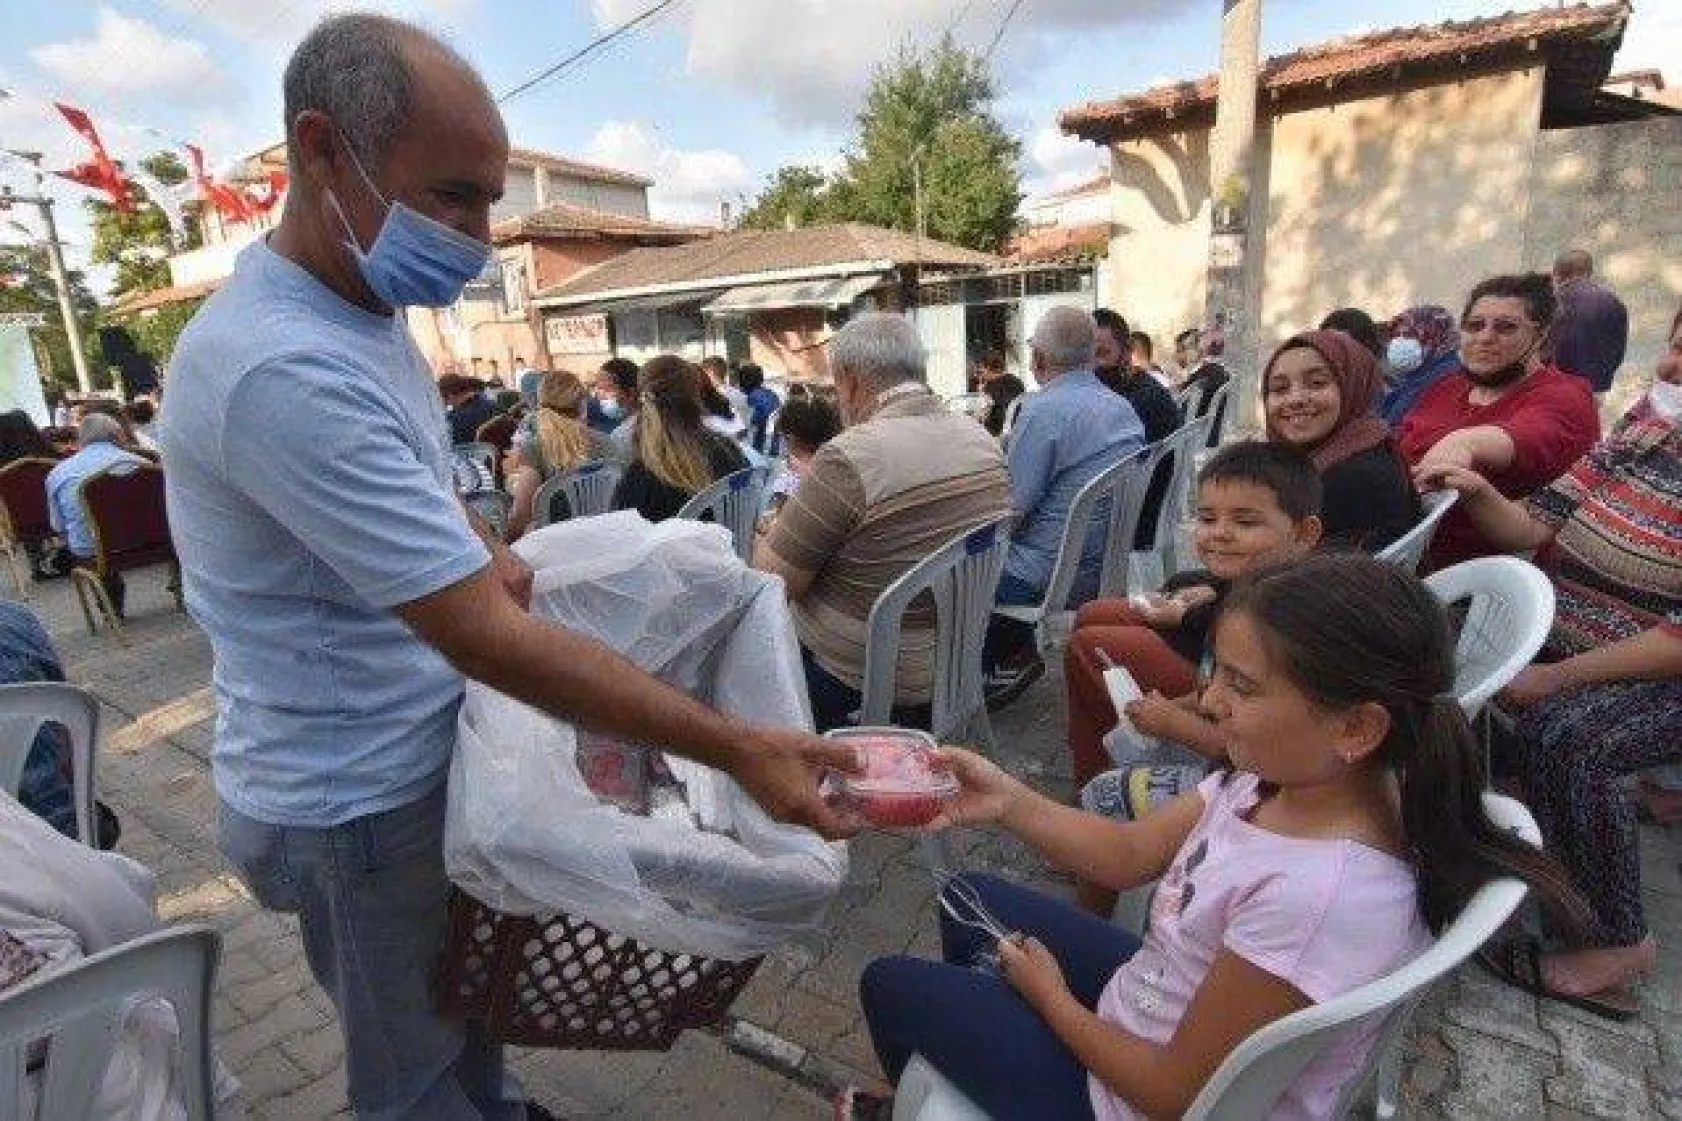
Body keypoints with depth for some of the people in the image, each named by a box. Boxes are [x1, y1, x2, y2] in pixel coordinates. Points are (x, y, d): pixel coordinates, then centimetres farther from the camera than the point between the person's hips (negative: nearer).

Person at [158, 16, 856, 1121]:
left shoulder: (364, 310, 2)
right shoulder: (287, 367, -31)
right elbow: (490, 641, -34)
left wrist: (480, 548, 0)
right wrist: (738, 749, -30)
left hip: (417, 751, 9)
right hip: (358, 798, -9)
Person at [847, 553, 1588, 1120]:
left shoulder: (1318, 897, -39)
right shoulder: (1281, 778, -14)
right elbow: (1129, 855, -3)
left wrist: (1052, 999, -10)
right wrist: (1007, 801, -18)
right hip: (1148, 1013, 7)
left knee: (891, 985, 9)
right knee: (971, 903, 21)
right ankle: (979, 1033, 47)